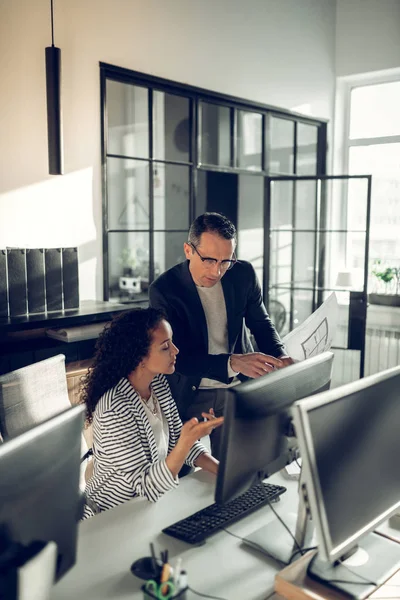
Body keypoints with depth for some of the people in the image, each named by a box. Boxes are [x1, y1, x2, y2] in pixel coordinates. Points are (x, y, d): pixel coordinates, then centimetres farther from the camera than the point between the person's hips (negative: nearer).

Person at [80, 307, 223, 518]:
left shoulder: (158, 383, -4)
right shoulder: (114, 411, -28)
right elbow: (148, 488, -26)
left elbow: (177, 439, 4)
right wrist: (187, 440, -39)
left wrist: (224, 471, -10)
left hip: (155, 501, 7)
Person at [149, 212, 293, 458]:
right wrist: (232, 363, -36)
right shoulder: (164, 290, -19)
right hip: (189, 394, -2)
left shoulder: (244, 274, -8)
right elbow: (177, 356, -22)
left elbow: (261, 322, 6)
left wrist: (279, 356, -14)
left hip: (238, 389, 3)